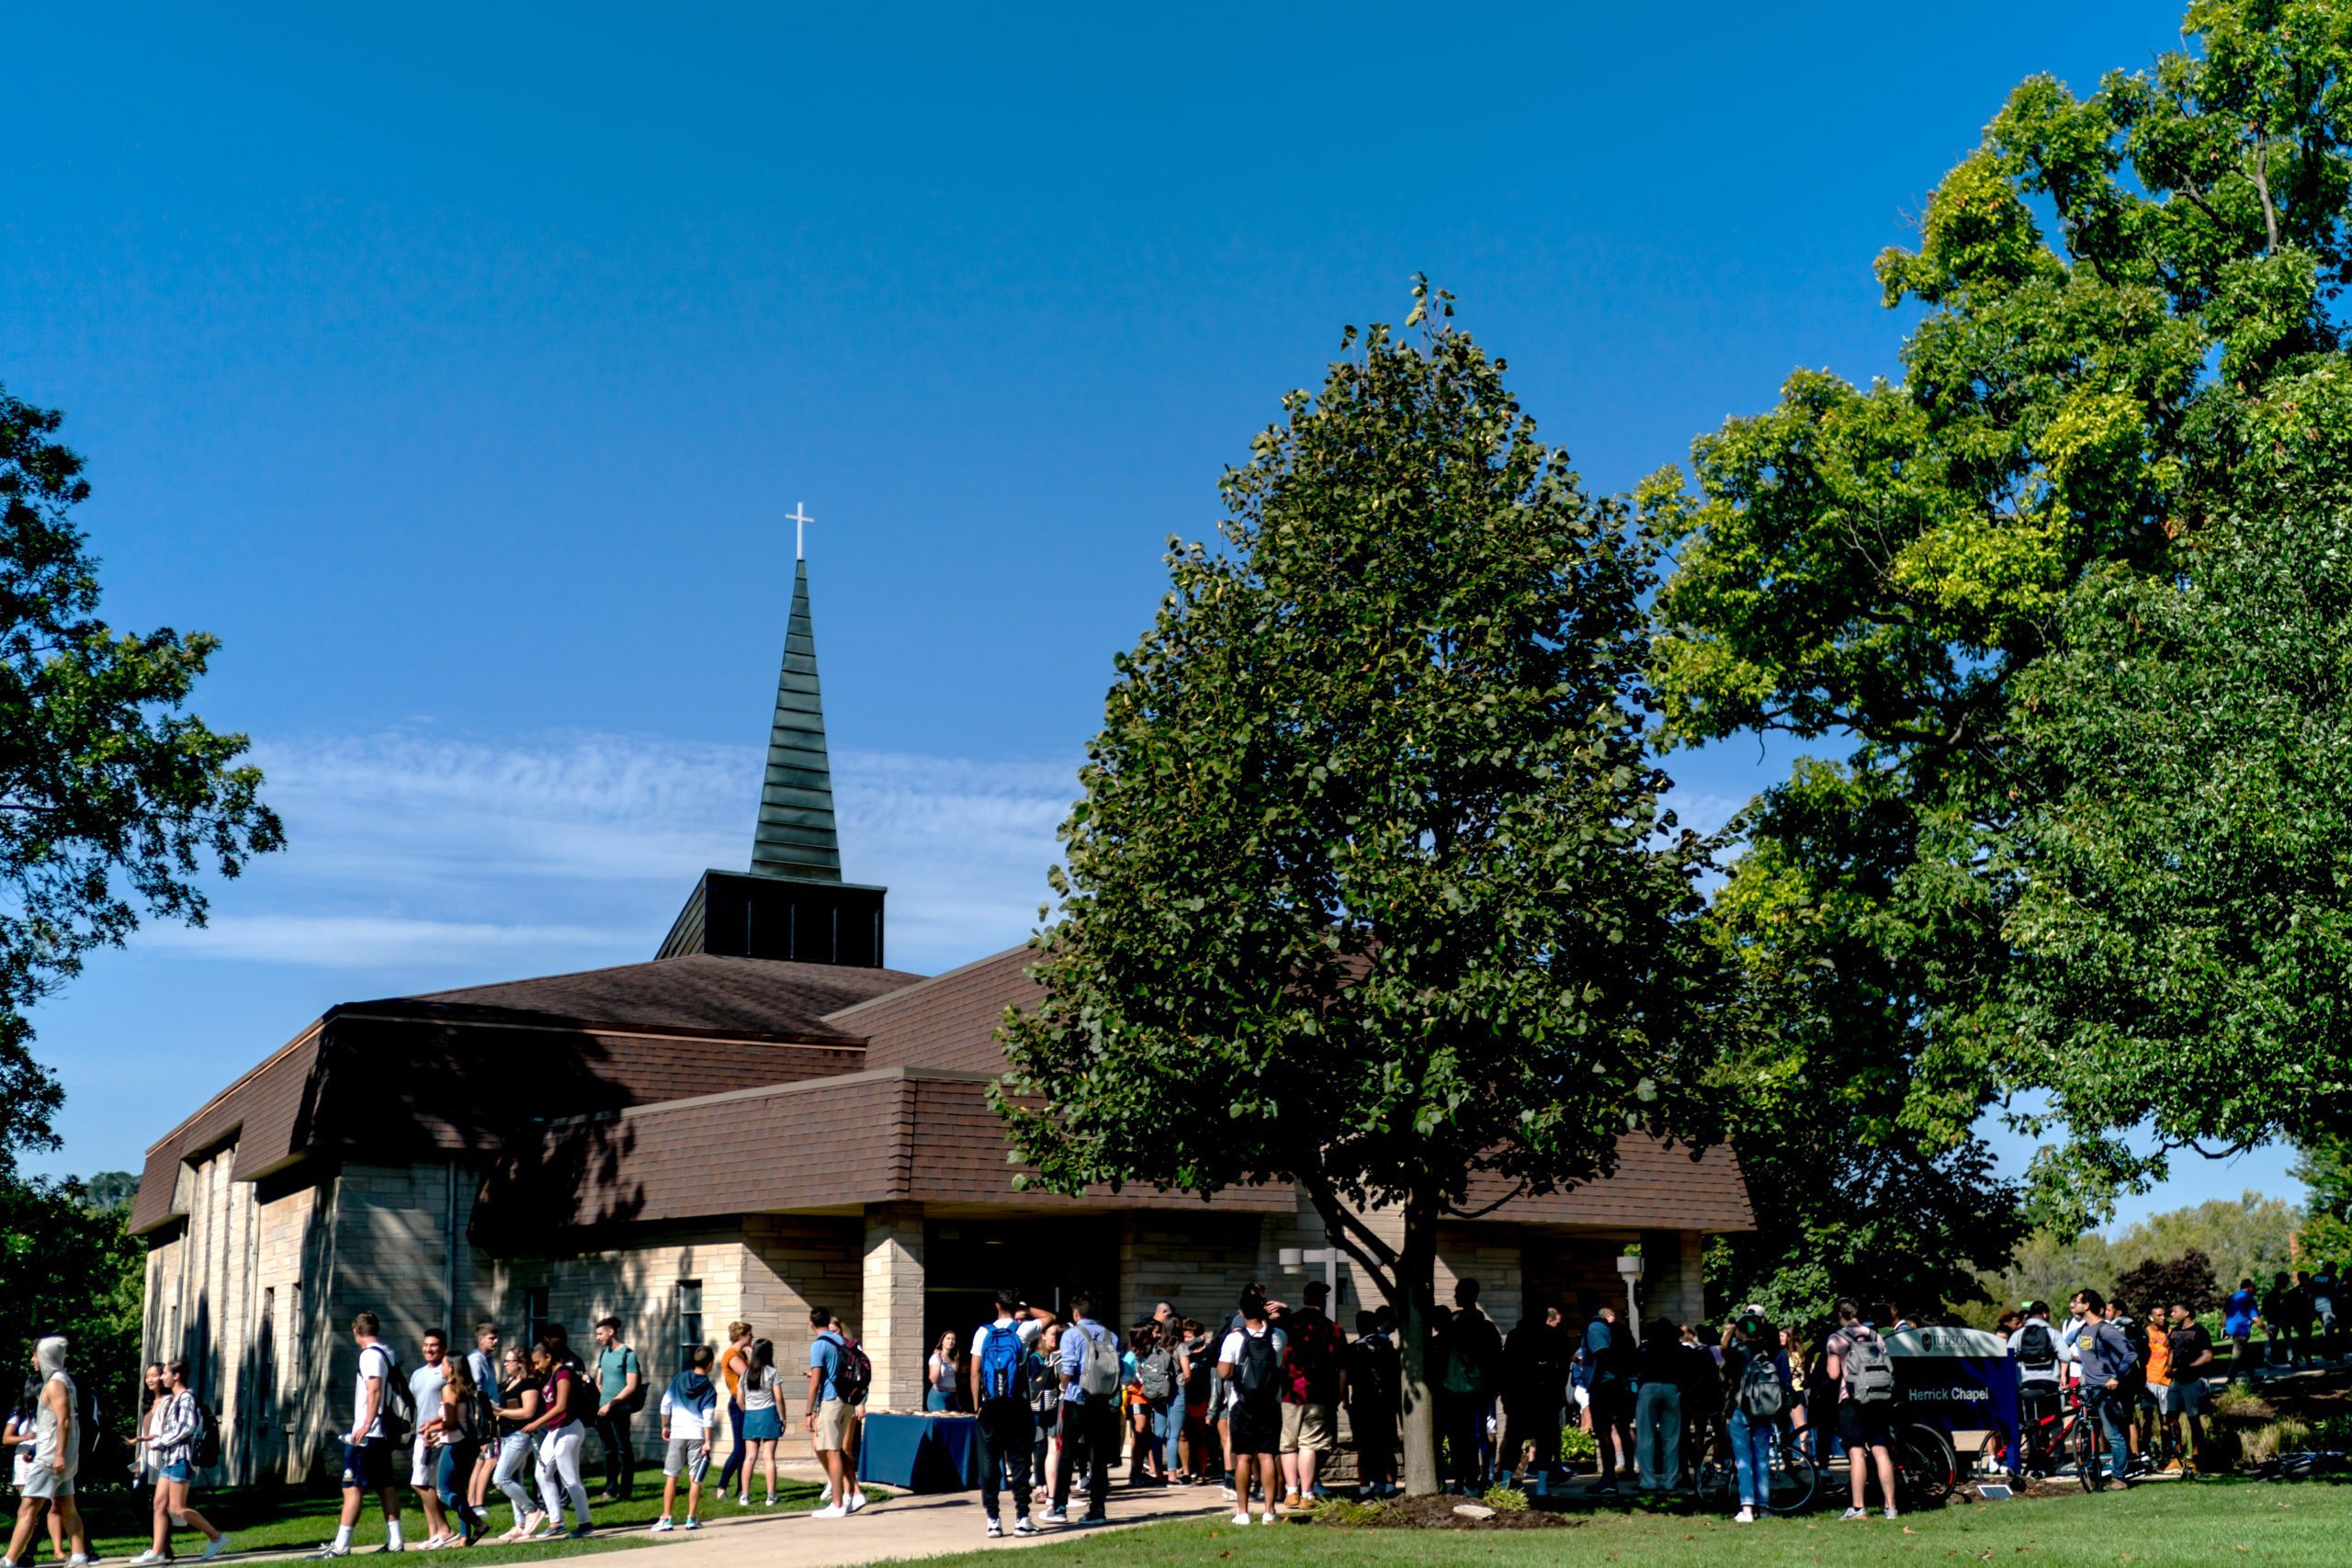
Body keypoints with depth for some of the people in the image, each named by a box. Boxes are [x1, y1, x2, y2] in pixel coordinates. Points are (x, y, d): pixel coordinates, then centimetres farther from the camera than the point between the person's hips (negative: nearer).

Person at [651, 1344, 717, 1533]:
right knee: (695, 1479, 5)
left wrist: (665, 1426, 18)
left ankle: (666, 1519, 3)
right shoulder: (709, 1388, -3)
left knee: (671, 1477, 6)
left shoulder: (678, 1379, 5)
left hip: (677, 1434, 2)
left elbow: (665, 1405, 5)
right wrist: (707, 1441, -8)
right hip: (697, 1435, -2)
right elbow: (708, 1417, -9)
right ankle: (692, 1518, 5)